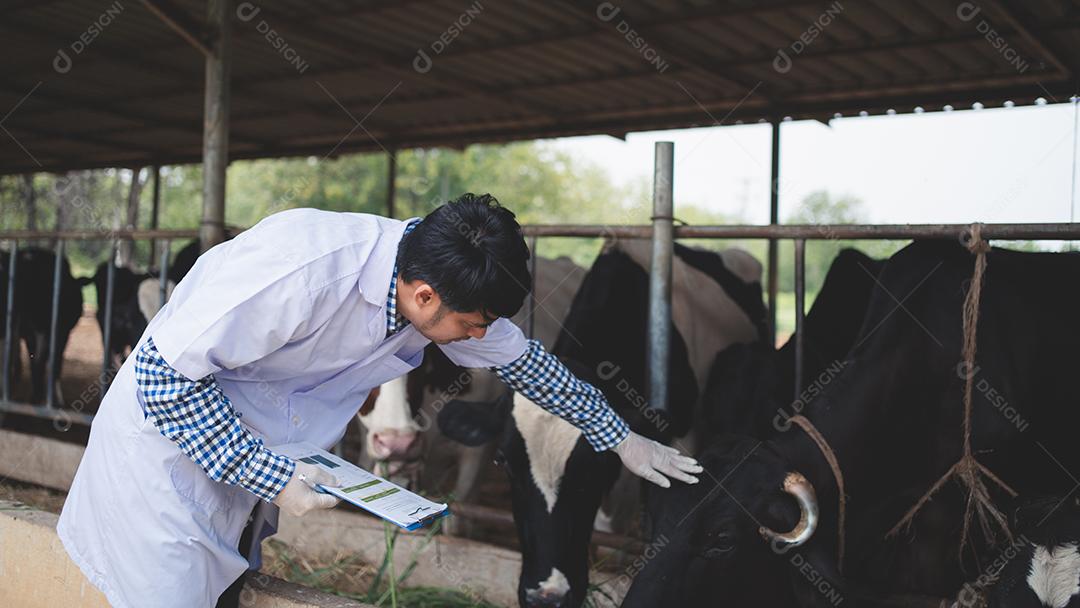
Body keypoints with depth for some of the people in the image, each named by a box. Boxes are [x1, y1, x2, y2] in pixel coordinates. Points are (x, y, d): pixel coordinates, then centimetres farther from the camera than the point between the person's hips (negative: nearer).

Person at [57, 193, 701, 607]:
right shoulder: (301, 270, -36)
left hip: (243, 453, 6)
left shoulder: (447, 287, -12)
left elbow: (522, 358, 6)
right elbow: (164, 376, -28)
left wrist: (622, 439, 13)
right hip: (169, 443, -6)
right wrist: (273, 477, -27)